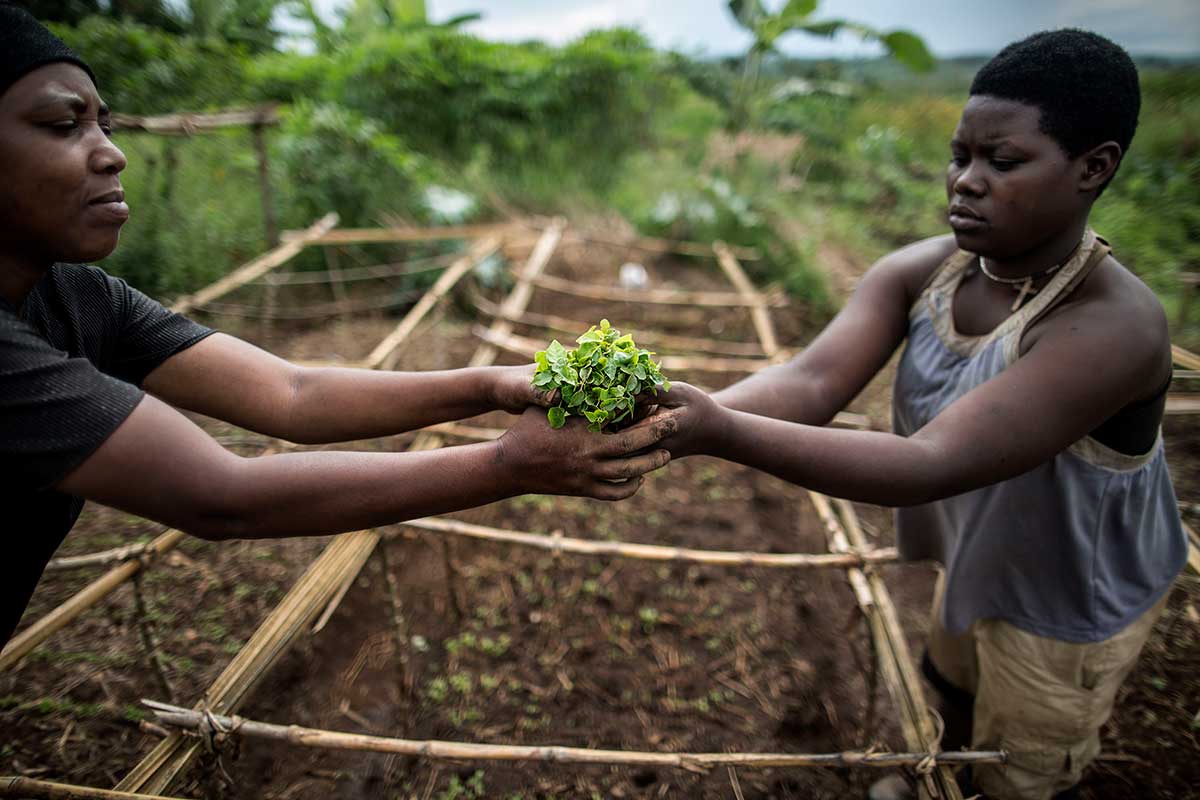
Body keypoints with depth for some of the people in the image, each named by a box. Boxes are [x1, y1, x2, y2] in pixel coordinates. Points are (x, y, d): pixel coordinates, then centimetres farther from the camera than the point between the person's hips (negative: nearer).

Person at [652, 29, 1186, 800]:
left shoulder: (1113, 324, -37)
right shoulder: (920, 271, -19)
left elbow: (931, 463, -46)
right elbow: (812, 380, -31)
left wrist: (720, 433, -56)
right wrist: (688, 411, -51)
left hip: (1069, 607, -5)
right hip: (966, 561, 6)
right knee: (945, 698, 33)